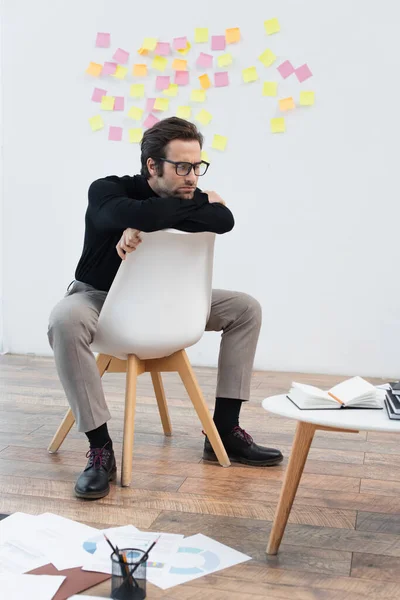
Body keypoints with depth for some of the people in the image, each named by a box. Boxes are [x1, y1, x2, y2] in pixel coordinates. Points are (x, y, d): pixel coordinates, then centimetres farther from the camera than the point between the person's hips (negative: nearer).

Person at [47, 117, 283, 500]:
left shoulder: (187, 198, -7)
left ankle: (224, 431, -4)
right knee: (65, 320, -40)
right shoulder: (106, 190, -19)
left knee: (246, 309, -7)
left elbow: (224, 220, -29)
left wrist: (146, 226, -39)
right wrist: (199, 202, -26)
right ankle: (100, 448, -29)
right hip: (99, 298, -4)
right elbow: (135, 215, -43)